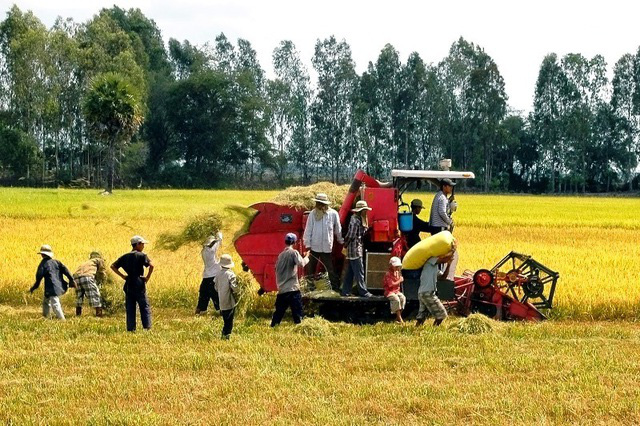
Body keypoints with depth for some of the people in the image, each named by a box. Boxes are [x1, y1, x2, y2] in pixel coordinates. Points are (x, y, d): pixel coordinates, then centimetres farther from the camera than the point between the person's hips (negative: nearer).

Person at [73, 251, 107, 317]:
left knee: (79, 298, 20)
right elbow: (102, 274, 14)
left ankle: (77, 315, 20)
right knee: (96, 297, 0)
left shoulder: (87, 262, 38)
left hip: (76, 277, 6)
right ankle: (99, 315, -7)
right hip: (87, 277, -6)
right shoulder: (99, 260, 22)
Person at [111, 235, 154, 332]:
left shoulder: (125, 257, 11)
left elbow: (113, 266, 12)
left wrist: (122, 276, 9)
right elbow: (151, 266, -21)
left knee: (130, 309, 7)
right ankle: (147, 327, -6)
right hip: (139, 284, -5)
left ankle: (131, 328, 4)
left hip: (129, 285, 5)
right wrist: (147, 278, -10)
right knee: (145, 307, 1)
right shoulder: (142, 255, -5)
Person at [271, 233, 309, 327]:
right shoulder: (293, 252, -7)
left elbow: (277, 269, 15)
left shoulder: (281, 255, 12)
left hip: (281, 290, 6)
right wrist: (306, 257, -4)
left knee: (278, 312, 14)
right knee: (297, 313, -4)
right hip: (292, 288, -6)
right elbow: (301, 263, -22)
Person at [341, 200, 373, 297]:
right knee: (359, 271, -4)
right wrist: (346, 244, -7)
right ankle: (363, 292, 1)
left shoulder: (360, 220, 14)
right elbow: (351, 235, -19)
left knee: (350, 272, 13)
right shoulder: (355, 220, -18)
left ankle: (345, 291, 17)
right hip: (355, 250, -10)